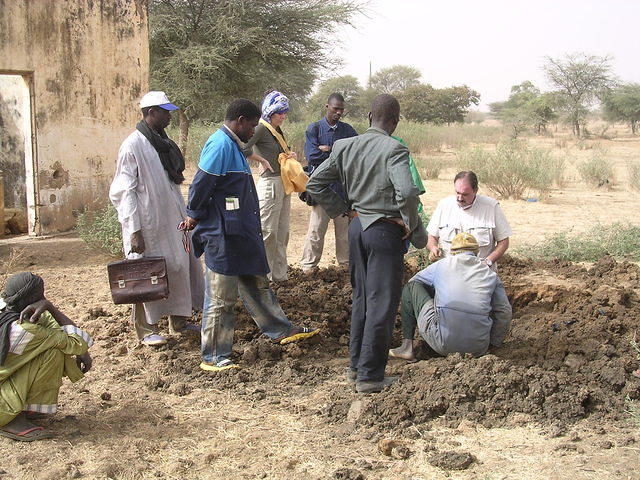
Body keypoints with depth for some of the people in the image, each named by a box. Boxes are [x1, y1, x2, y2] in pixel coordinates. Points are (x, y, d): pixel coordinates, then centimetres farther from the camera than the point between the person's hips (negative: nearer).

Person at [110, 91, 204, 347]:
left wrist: (185, 217, 16)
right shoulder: (133, 146, -14)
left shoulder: (163, 142, 11)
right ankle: (146, 330, 15)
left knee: (181, 267, 13)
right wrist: (134, 231, -19)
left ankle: (179, 320, 28)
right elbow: (123, 192, -15)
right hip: (148, 225, -8)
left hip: (172, 220, 8)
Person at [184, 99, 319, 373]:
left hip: (242, 234, 10)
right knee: (221, 297, -3)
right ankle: (213, 358, 6)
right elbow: (200, 185, -19)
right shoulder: (220, 145, -17)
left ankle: (280, 331, 32)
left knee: (258, 285, 20)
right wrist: (195, 216, -7)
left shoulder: (232, 146, 17)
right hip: (223, 235, -10)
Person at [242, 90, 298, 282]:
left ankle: (279, 273, 21)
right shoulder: (261, 129, -12)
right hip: (269, 183, -9)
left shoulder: (279, 131, 14)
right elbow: (244, 149, -26)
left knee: (282, 231, 13)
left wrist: (291, 157, 8)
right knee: (268, 231, -5)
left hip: (283, 183, 9)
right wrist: (262, 161, -15)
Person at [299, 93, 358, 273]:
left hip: (344, 186, 3)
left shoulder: (348, 130, 10)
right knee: (316, 229, -1)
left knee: (345, 227, 10)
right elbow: (312, 156, -11)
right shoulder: (314, 128, 0)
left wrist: (328, 150, -9)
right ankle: (309, 264, 10)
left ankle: (346, 261, 22)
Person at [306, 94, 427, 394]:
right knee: (382, 303, 2)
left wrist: (344, 211, 10)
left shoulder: (345, 147, 3)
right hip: (385, 231, -6)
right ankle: (370, 376, 8)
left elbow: (314, 184, 7)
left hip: (357, 226, 7)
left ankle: (356, 366, 29)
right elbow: (407, 192, -29)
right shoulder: (394, 150, -16)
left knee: (361, 298, 20)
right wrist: (415, 230, -14)